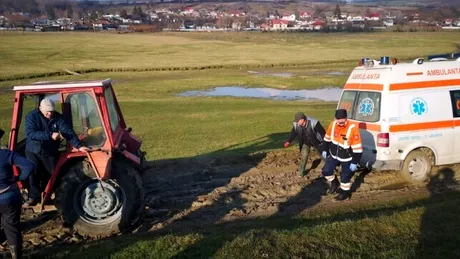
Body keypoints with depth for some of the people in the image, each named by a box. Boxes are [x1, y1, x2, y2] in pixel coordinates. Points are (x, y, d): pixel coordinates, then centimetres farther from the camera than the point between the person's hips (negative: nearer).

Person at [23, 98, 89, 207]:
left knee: (52, 175, 8)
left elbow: (68, 132, -16)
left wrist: (79, 146, -28)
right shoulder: (31, 116, -13)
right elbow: (30, 133, -26)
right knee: (33, 173, -2)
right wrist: (50, 135, -35)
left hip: (50, 153, 1)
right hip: (33, 152, -1)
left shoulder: (58, 118, -9)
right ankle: (34, 197, 16)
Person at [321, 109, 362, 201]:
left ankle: (345, 192, 30)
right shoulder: (333, 124, -11)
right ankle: (334, 183, 32)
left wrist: (355, 162, -18)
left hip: (347, 158, -5)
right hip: (334, 155, 5)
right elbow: (328, 138, 8)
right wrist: (325, 150, 14)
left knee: (345, 177, 6)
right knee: (326, 171, 5)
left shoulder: (353, 128, -27)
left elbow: (357, 148, -21)